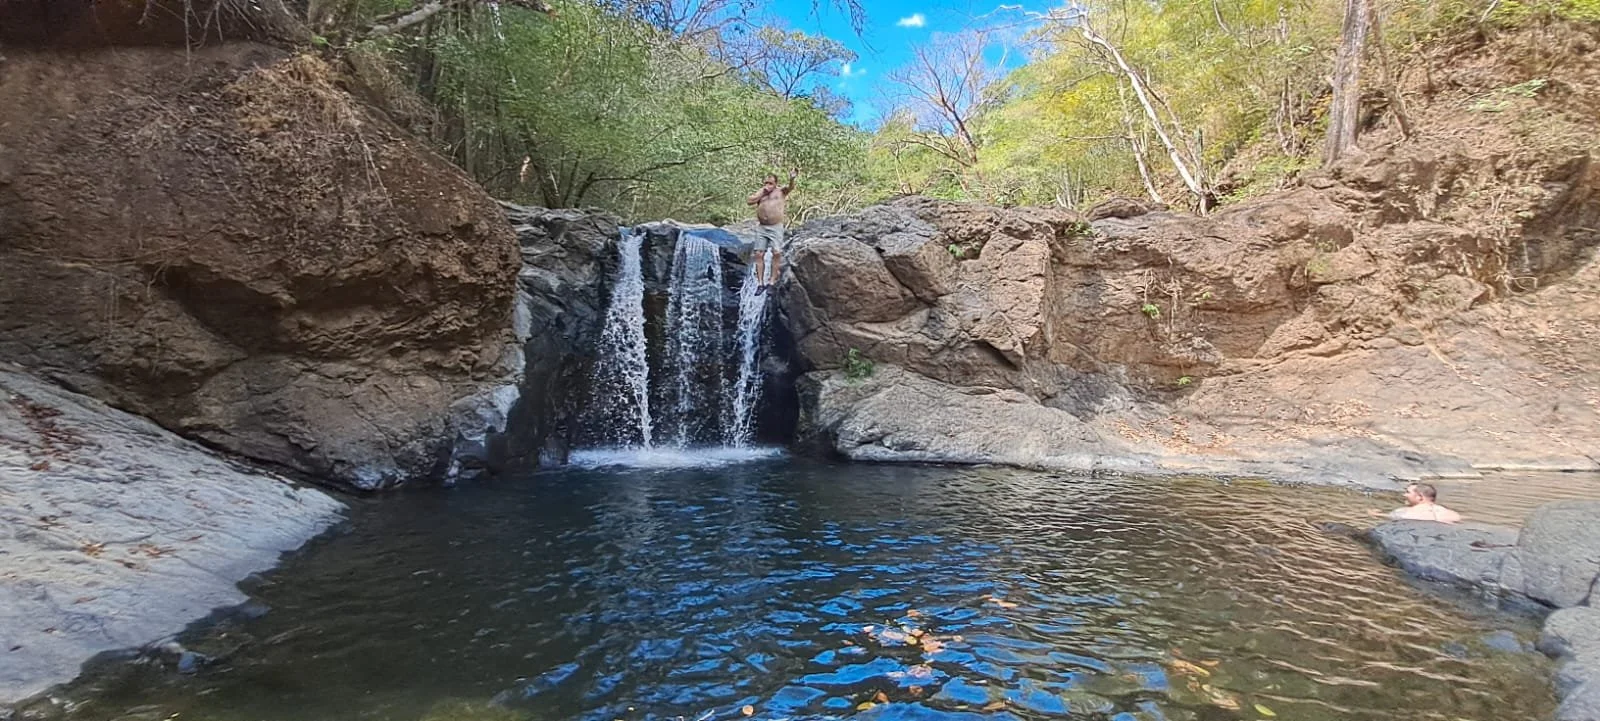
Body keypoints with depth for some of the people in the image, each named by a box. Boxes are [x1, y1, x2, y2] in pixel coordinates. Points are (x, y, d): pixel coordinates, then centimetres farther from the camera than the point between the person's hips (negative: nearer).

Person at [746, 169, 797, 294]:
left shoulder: (781, 191, 6)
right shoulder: (760, 193, 15)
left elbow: (790, 187, -14)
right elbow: (748, 201, 0)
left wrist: (792, 179, -36)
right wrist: (762, 192, -3)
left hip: (776, 227, -3)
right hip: (761, 228, 3)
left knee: (777, 253, -9)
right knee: (759, 255, -2)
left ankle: (772, 281, -1)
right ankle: (761, 283, 1)